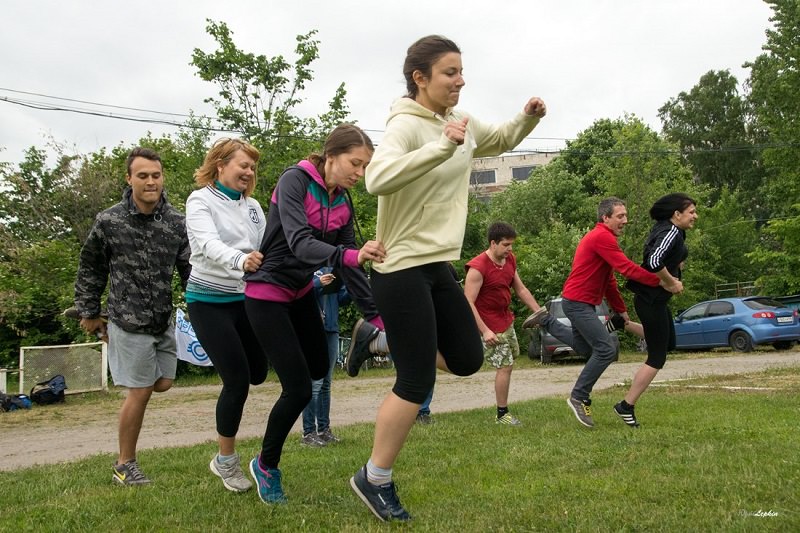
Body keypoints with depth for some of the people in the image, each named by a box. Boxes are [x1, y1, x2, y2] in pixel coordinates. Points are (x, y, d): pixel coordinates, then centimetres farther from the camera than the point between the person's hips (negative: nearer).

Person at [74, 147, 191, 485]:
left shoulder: (176, 223, -4)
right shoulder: (109, 222, -10)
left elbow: (189, 270, 1)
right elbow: (90, 269, 2)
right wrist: (89, 313, 6)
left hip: (165, 321, 4)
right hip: (129, 321, -4)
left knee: (163, 384, 10)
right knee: (140, 391, -2)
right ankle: (125, 465, 14)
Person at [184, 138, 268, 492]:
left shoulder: (252, 206, 9)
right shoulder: (200, 200, -8)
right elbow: (209, 243, -26)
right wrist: (239, 260, -46)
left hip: (246, 299, 6)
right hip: (210, 302, -6)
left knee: (257, 373, 12)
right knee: (238, 380, -9)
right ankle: (226, 461, 10)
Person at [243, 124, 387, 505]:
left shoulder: (343, 204, -1)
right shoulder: (294, 181, -21)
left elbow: (348, 266, 2)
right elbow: (299, 243, -36)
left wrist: (376, 315, -5)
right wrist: (351, 256, -53)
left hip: (301, 292, 8)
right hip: (267, 294, -8)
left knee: (318, 369, 20)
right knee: (299, 389, -8)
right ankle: (266, 466, 15)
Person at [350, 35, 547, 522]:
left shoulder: (461, 122, 9)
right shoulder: (406, 125, -17)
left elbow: (502, 140, 26)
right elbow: (378, 178, -35)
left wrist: (528, 117, 5)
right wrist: (442, 146, -40)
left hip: (438, 265, 8)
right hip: (401, 269, -8)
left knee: (469, 359, 12)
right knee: (416, 383, -4)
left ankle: (411, 349, 40)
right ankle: (375, 479, 12)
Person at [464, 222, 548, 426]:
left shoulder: (510, 259, 1)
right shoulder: (478, 267, -24)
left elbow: (521, 289, 12)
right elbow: (468, 303, -25)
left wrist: (538, 311, 6)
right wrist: (484, 331, -29)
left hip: (506, 320, 9)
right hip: (490, 326, -8)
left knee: (512, 355, 20)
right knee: (505, 366, -6)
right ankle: (502, 414, 7)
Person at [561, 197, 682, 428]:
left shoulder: (602, 237, 17)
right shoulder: (602, 237, -16)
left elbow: (609, 281, 20)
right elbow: (627, 268, -25)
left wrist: (621, 311, 18)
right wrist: (663, 282, -26)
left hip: (581, 303, 10)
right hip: (578, 302, -10)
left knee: (587, 350, 20)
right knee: (606, 349, -13)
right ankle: (579, 397, -6)